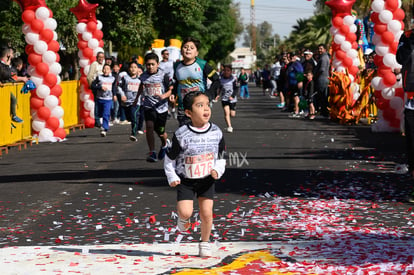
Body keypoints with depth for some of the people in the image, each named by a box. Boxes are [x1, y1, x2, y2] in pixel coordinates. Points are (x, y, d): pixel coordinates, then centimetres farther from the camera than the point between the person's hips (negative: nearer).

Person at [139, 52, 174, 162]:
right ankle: (152, 153, -18)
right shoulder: (143, 76, 1)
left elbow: (171, 89, -6)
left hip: (161, 107, -1)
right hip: (148, 106, 2)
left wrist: (164, 95, -25)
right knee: (149, 126, -20)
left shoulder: (163, 75, -9)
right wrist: (137, 98, 34)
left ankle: (164, 145, 44)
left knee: (160, 132, 8)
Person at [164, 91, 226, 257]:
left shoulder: (216, 133, -6)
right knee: (185, 212, -14)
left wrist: (217, 170, -13)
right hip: (185, 180, -2)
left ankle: (205, 243, 18)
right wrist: (172, 177, -12)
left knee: (206, 212, -1)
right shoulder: (181, 135, -16)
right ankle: (183, 218, 23)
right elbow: (170, 158, -5)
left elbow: (221, 157, 5)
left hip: (207, 180, 2)